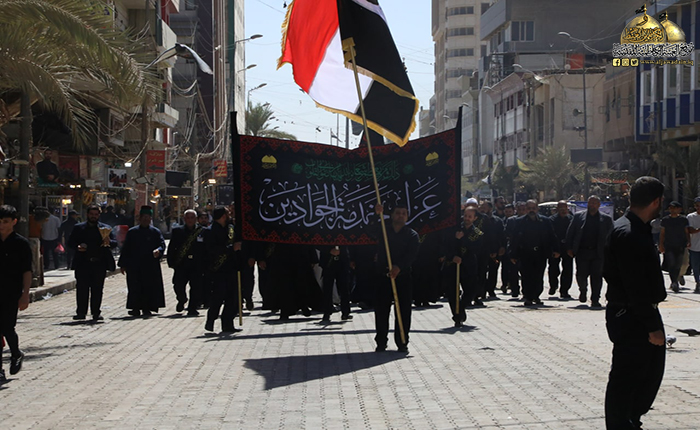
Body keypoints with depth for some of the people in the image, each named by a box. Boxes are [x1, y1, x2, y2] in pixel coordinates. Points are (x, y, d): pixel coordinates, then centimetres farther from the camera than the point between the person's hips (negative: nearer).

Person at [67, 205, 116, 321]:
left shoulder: (105, 228, 9)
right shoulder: (78, 228, 10)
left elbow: (115, 243, 2)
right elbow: (70, 243, 9)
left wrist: (109, 242, -21)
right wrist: (77, 247, -12)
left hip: (99, 264, 0)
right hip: (83, 264, 0)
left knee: (97, 289, 3)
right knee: (82, 289, 1)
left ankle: (96, 313, 9)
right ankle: (81, 312, 7)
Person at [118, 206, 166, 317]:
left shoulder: (156, 232, 9)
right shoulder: (132, 232, 10)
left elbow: (162, 244, 0)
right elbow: (126, 248, 9)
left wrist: (158, 250, -25)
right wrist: (123, 264, 4)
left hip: (151, 266, 0)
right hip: (134, 266, 0)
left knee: (149, 287, -1)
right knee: (135, 288, -1)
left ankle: (147, 309, 6)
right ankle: (136, 308, 5)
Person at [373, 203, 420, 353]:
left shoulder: (412, 235, 4)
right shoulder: (383, 230, 10)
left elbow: (411, 255, -10)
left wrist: (399, 267, -26)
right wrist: (377, 215, -25)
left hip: (402, 276, -1)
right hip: (383, 276, 1)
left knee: (403, 311, -1)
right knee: (381, 310, 1)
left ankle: (402, 343, 8)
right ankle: (381, 342, 10)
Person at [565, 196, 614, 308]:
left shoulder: (606, 219, 8)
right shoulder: (578, 216, 9)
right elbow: (570, 233, 9)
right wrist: (569, 248, 0)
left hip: (598, 253, 0)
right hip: (582, 251, 0)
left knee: (596, 276, -3)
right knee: (581, 275, -1)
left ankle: (595, 300, 4)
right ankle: (583, 291, 29)